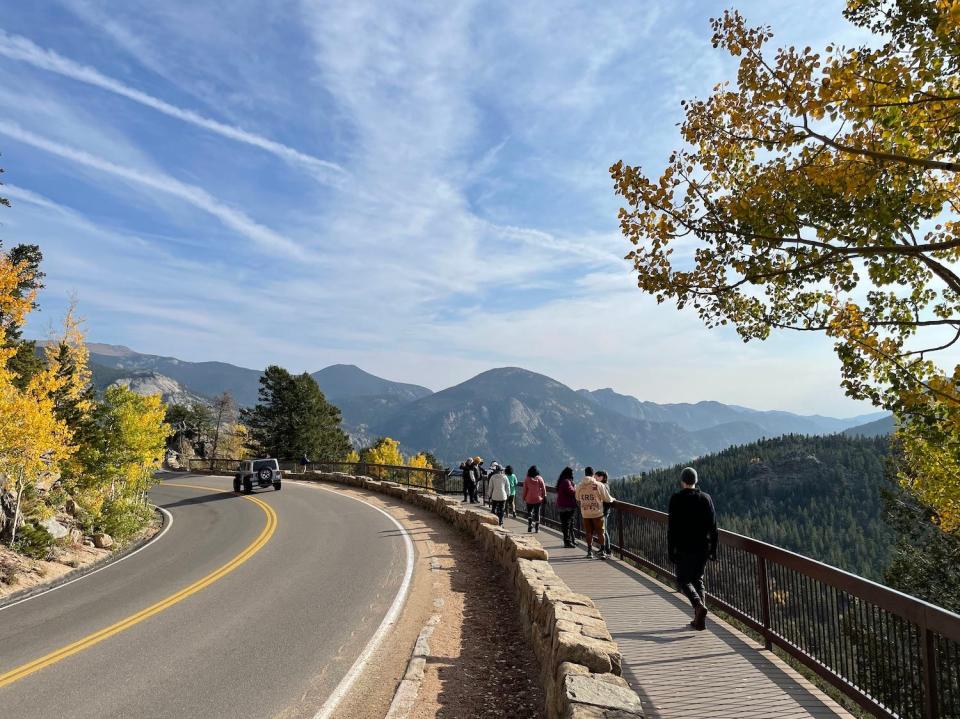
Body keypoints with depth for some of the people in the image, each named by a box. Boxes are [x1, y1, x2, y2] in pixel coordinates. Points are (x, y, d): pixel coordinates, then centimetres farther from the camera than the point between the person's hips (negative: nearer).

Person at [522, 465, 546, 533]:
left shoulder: (527, 479, -6)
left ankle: (530, 525, -7)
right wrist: (544, 497, 6)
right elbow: (543, 488, -2)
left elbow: (525, 489, -3)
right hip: (538, 499, 1)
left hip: (529, 499, -1)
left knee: (529, 512, 10)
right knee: (537, 512, 7)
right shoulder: (539, 478, -4)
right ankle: (537, 528, 8)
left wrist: (524, 497, 8)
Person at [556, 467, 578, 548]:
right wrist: (575, 488, -7)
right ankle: (567, 541, -2)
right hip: (567, 506, -10)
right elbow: (571, 492, -26)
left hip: (562, 506, 10)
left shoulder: (562, 481, 16)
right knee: (567, 524, -6)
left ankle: (571, 540, 25)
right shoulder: (566, 481, -18)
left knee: (570, 523, 17)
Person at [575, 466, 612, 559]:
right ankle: (601, 552, 12)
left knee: (588, 533, 14)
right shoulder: (599, 485, -11)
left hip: (585, 513, 3)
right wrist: (612, 499, 19)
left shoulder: (579, 486, -3)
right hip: (597, 513, -3)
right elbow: (607, 499, -4)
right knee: (600, 532, 10)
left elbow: (577, 498, 14)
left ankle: (589, 551, 19)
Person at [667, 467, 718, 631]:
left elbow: (672, 527, -10)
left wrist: (670, 550, -3)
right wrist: (713, 549, 10)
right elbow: (713, 526, 4)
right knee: (698, 580, 16)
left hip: (684, 548, -4)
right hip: (703, 548, 4)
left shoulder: (677, 499, -9)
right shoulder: (706, 498, 2)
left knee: (683, 580, 8)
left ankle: (699, 605, -18)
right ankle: (699, 620, 13)